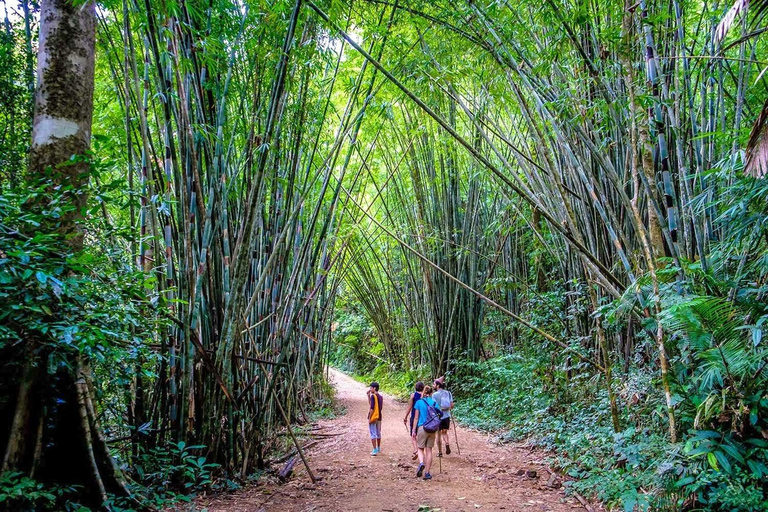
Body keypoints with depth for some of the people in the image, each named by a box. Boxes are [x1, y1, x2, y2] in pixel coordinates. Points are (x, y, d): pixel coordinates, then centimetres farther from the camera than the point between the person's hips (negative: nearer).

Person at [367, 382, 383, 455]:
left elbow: (372, 408, -20)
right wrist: (368, 396, 14)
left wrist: (369, 418, -17)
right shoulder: (380, 397, 10)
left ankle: (375, 450, -6)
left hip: (373, 418, -8)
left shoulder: (373, 396, -15)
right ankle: (378, 448, 30)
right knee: (378, 433, 18)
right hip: (379, 417, 8)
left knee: (373, 434, -4)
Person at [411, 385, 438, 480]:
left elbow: (416, 418, -1)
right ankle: (427, 473, 8)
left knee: (420, 448, 11)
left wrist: (414, 430, 4)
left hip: (422, 427, -2)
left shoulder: (419, 402, -2)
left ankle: (421, 463, -17)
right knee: (429, 450, 9)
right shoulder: (435, 403, 4)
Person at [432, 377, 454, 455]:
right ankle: (447, 443, -10)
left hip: (438, 417, -3)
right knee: (444, 432, 20)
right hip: (447, 416, 3)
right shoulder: (448, 393, -1)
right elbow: (452, 405, 0)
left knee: (439, 434, 11)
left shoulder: (435, 395, -13)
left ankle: (440, 452, 18)